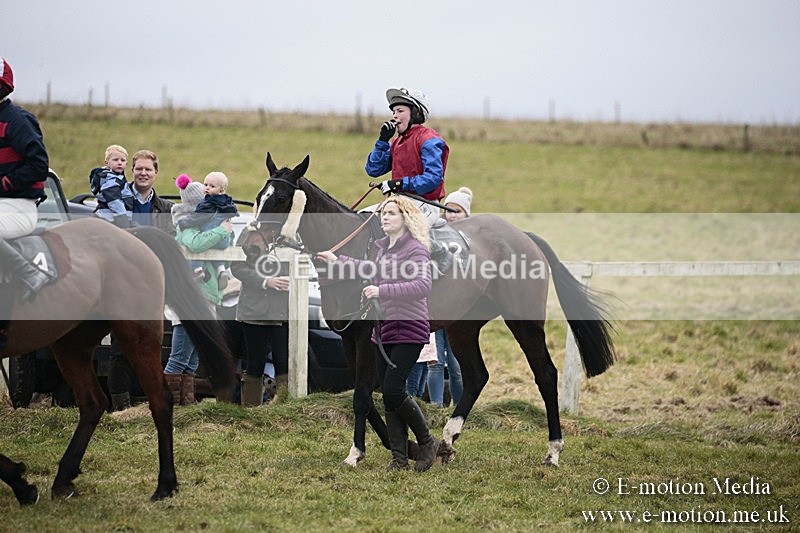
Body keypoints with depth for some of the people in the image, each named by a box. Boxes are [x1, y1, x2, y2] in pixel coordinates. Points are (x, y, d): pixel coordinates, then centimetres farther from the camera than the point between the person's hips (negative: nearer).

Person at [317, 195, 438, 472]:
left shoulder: (415, 249, -12)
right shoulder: (384, 247, 13)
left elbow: (423, 285, -26)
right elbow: (373, 270, 34)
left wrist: (383, 290, -32)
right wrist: (338, 262, 35)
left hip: (409, 327, -8)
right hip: (383, 328, 8)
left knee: (393, 391, -13)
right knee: (388, 395, 6)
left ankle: (426, 442, 6)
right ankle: (399, 456, 12)